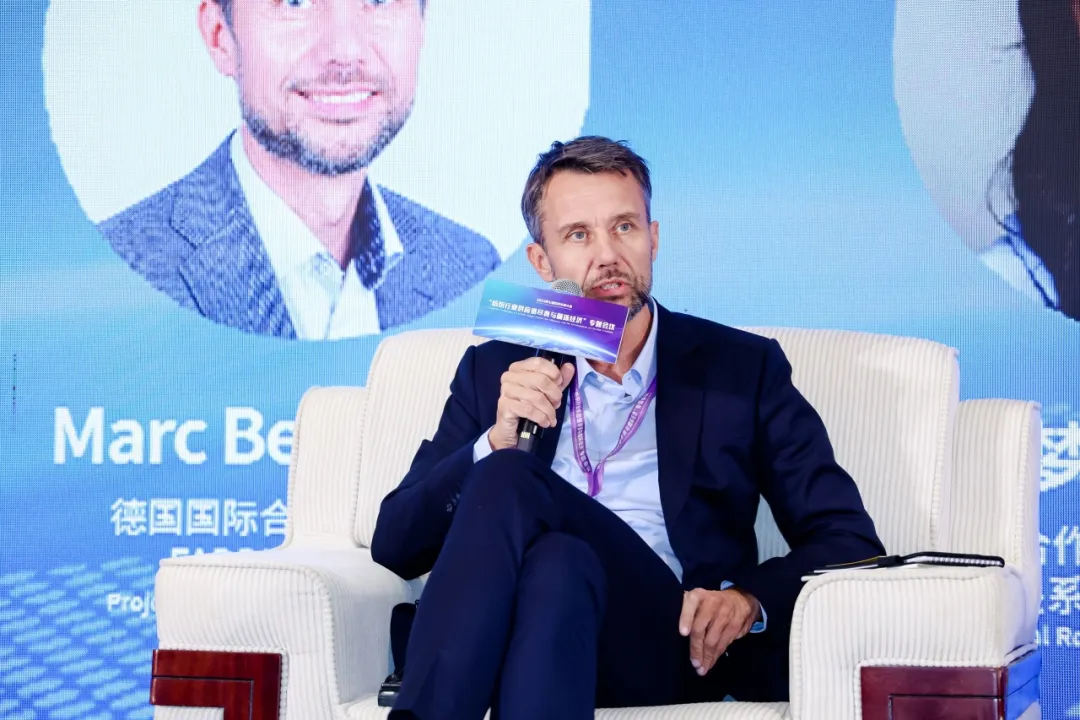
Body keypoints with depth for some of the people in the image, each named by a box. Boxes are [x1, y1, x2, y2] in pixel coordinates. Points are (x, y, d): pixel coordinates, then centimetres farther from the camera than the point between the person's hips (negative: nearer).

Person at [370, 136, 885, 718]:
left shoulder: (743, 369, 18)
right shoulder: (493, 373, 22)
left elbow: (848, 540, 13)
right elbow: (395, 545, 13)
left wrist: (752, 597, -9)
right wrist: (496, 443, -5)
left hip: (673, 645, -2)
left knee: (523, 510, -34)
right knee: (501, 471, -32)